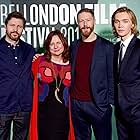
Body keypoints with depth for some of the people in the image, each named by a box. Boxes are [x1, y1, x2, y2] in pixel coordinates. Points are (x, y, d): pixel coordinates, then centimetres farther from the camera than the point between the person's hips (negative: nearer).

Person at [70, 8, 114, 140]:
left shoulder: (106, 46, -3)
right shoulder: (73, 46, 9)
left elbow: (111, 76, -3)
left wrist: (110, 101, -6)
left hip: (98, 104, -3)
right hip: (76, 103, 4)